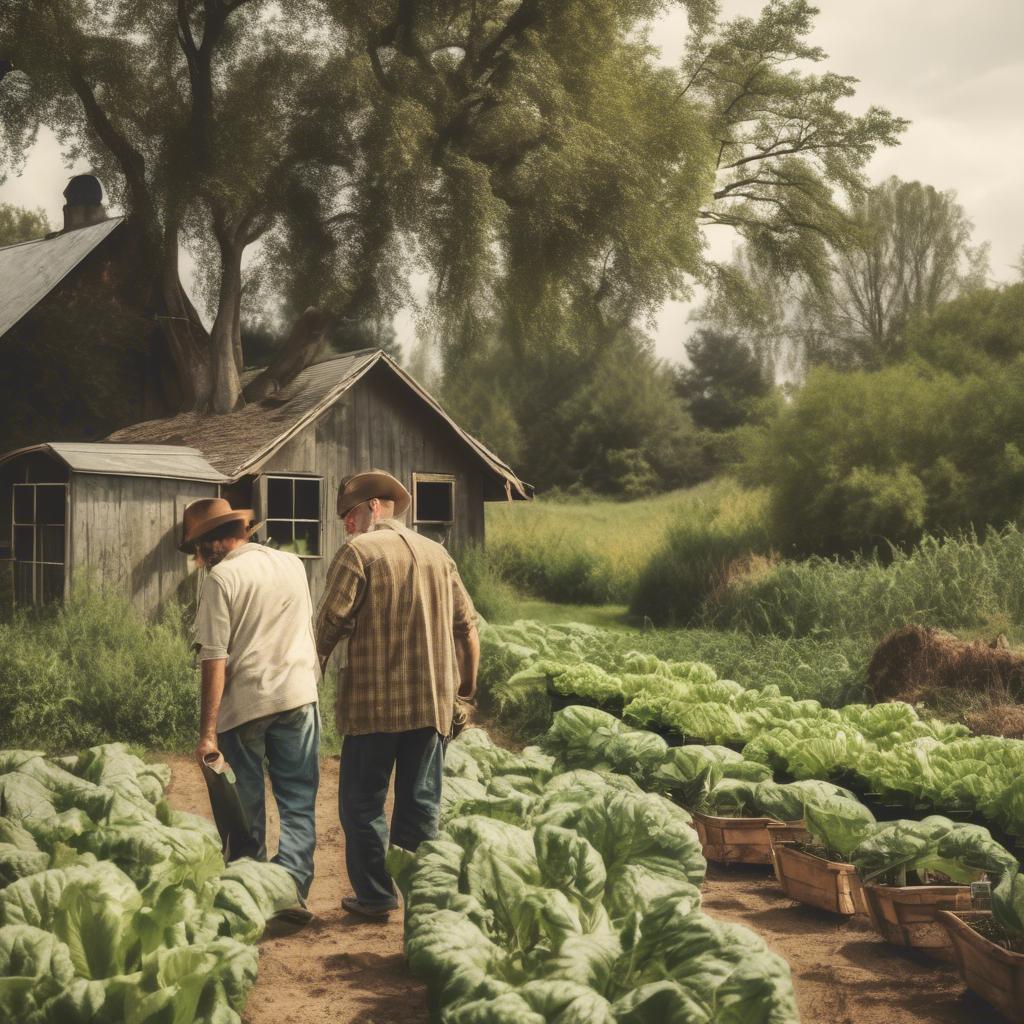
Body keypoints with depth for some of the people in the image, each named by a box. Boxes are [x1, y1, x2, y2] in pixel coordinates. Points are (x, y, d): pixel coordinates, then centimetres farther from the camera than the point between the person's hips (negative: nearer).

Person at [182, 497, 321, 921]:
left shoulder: (221, 578, -9)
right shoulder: (293, 564, 8)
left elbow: (215, 661, -12)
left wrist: (207, 732, -11)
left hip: (244, 703, -3)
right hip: (298, 695, 4)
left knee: (245, 807, 10)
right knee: (298, 802, 6)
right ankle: (292, 883, -10)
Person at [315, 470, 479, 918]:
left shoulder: (359, 551, -6)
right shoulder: (437, 553, 11)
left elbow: (332, 620, -12)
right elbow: (467, 625, 11)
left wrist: (316, 662, 4)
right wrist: (467, 683, 21)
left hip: (374, 700, -5)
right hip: (432, 700, 5)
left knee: (363, 801, 7)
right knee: (422, 800, 11)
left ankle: (375, 895, 10)